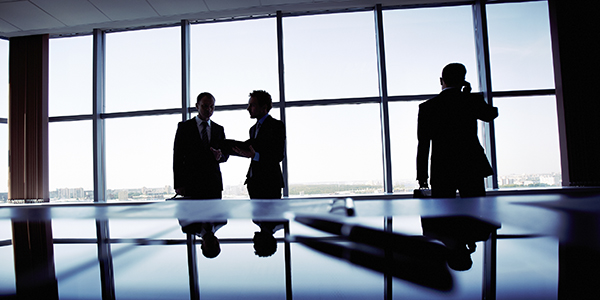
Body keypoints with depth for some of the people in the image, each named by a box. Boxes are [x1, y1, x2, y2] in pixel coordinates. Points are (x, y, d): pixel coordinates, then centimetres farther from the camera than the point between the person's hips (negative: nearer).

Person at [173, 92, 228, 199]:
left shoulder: (219, 129, 14)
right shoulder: (184, 126, 6)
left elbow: (226, 154, 17)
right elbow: (177, 156, 2)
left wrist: (220, 156, -9)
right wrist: (178, 184, -6)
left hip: (214, 184, 3)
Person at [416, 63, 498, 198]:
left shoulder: (427, 107, -1)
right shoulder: (473, 100, 0)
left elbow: (423, 145, -2)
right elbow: (491, 114, 24)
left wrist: (422, 177, 4)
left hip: (441, 173, -1)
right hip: (472, 169, 1)